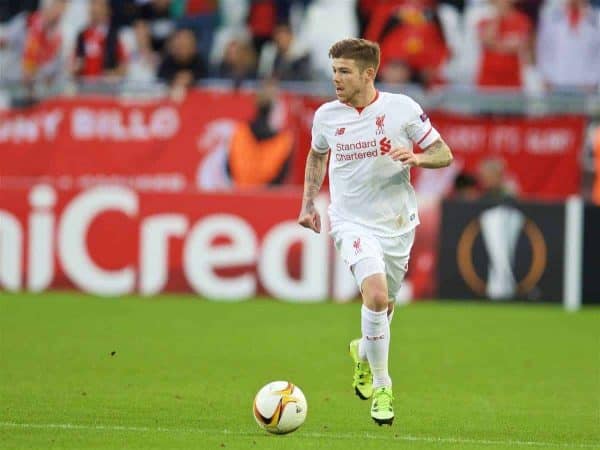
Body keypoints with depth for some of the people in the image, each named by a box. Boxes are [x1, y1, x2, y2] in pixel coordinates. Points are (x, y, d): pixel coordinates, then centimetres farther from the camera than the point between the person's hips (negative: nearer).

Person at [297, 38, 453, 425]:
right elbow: (318, 155, 19)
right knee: (376, 294, -24)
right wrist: (308, 203, 13)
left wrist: (416, 157, -23)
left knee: (384, 306, 13)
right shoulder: (327, 116, -3)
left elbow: (444, 154, -3)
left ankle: (364, 352, 49)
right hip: (352, 222, -1)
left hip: (397, 223, 1)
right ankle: (381, 387, -11)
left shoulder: (402, 108, -9)